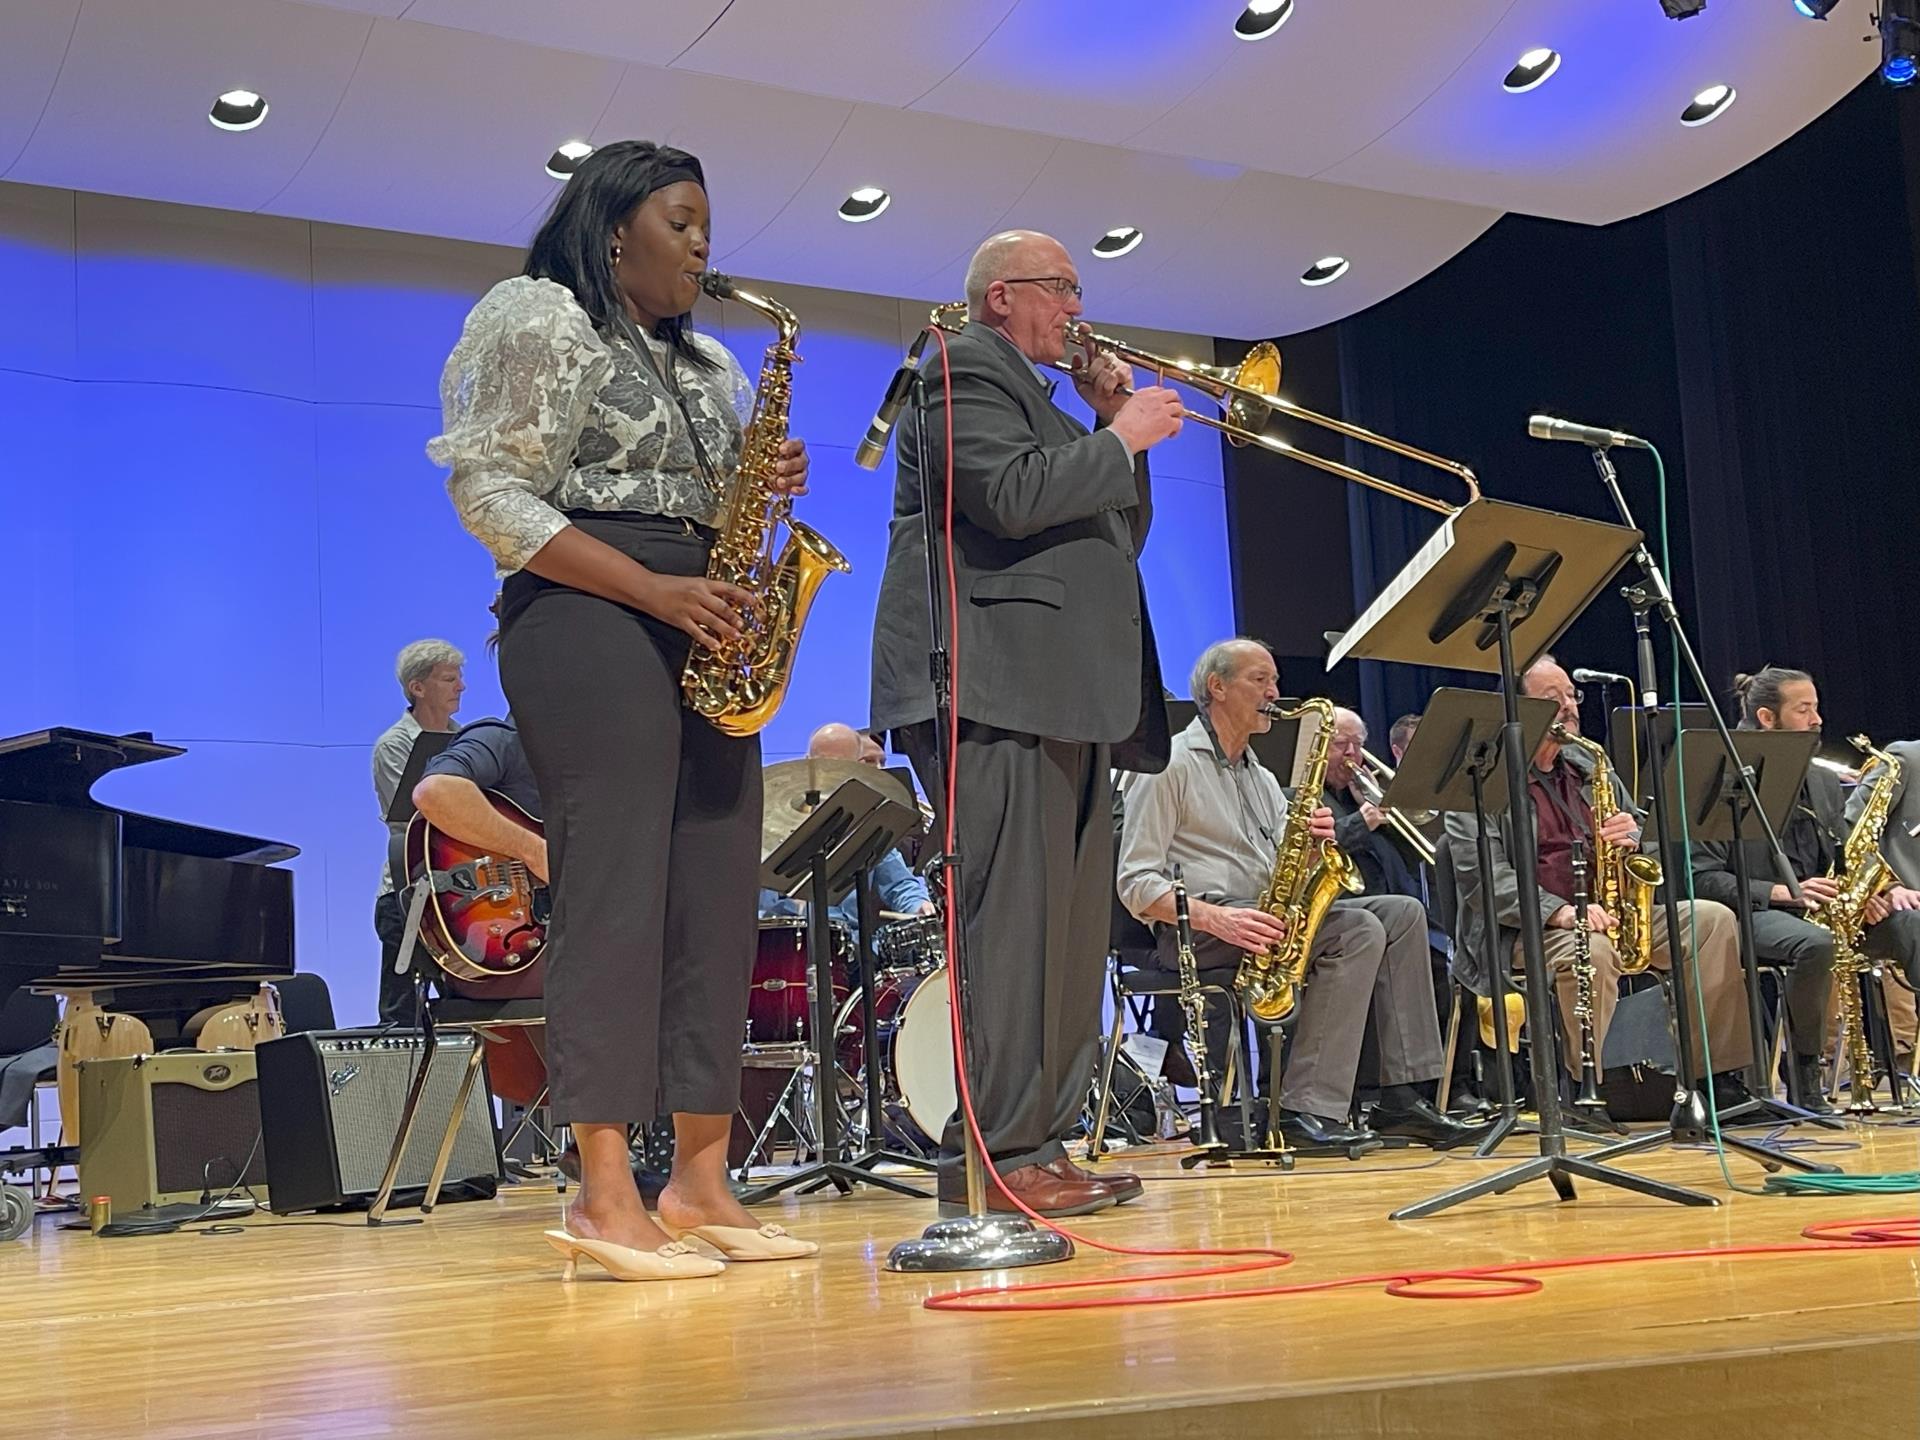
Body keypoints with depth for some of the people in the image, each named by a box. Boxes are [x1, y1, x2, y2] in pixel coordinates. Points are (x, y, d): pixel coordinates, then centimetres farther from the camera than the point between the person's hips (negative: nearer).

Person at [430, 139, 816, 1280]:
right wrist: (654, 590, -16)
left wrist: (762, 491, 2)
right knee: (615, 887, -13)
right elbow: (493, 497, -9)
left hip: (705, 636, 8)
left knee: (719, 892, 1)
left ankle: (703, 1178, 5)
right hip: (588, 623, -7)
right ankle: (605, 1196, -13)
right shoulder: (539, 323, 1)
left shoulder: (710, 363, 23)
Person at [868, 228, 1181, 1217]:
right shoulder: (964, 369, -1)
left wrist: (1117, 428, 15)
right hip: (997, 687, -11)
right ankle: (991, 1159, -12)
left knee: (1071, 928, 9)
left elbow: (1116, 536, 27)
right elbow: (1012, 498, -18)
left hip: (1063, 695, 11)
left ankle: (1042, 1143, 14)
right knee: (1011, 921, -13)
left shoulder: (1031, 394, 30)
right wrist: (1122, 437, -6)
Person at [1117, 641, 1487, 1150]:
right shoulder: (1171, 765, -2)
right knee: (1359, 930, -25)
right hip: (1195, 932, -8)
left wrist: (1312, 841, -4)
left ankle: (1404, 1096, -13)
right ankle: (1308, 1109, -29)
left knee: (1402, 913, -6)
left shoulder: (1262, 778, 25)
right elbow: (1136, 883, -12)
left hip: (1270, 919, 8)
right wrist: (1215, 918, -25)